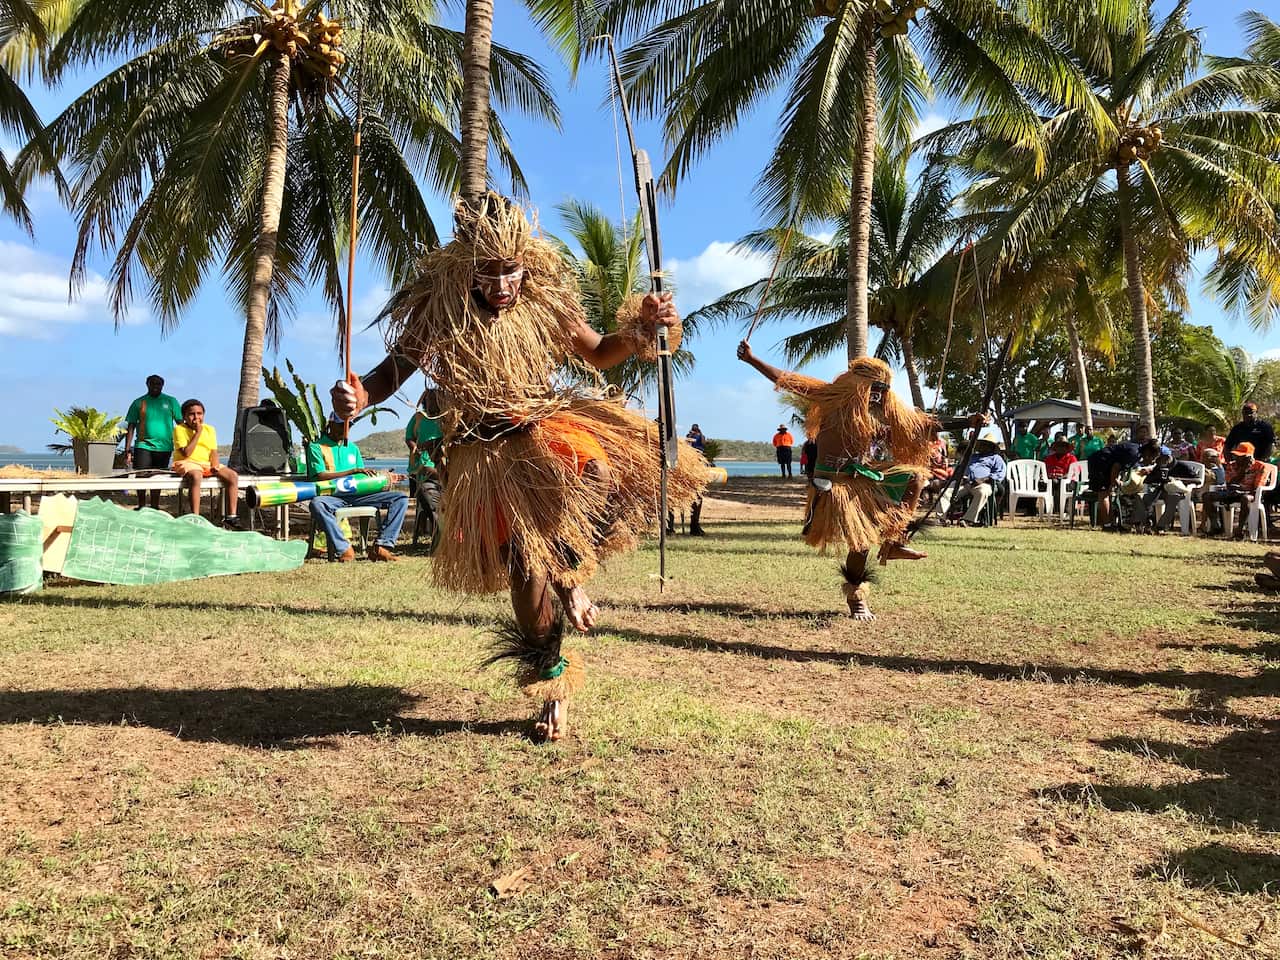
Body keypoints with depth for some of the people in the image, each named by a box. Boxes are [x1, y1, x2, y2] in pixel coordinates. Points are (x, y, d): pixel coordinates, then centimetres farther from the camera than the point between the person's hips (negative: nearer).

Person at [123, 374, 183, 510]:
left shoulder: (171, 401, 7)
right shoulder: (139, 403, 6)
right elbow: (131, 427, 5)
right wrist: (127, 450, -2)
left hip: (164, 447, 1)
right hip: (143, 446, -1)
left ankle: (154, 507, 19)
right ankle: (141, 506, 10)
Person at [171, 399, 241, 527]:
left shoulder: (209, 429, 15)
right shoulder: (179, 429, -1)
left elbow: (213, 451, 10)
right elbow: (186, 453, -13)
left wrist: (215, 465, -11)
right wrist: (198, 432, -13)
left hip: (207, 464, 6)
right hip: (187, 463, -5)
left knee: (233, 475, -18)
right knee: (196, 476, -41)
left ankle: (230, 517, -17)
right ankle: (195, 517, -41)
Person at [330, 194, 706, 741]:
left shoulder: (545, 299, -5)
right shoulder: (437, 310, -11)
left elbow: (598, 354, 9)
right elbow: (392, 370, -3)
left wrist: (640, 328, -10)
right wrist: (359, 396, -26)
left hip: (550, 422, 2)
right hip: (489, 452, -1)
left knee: (606, 471, -32)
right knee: (528, 566, -4)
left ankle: (569, 574, -2)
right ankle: (553, 684, 19)